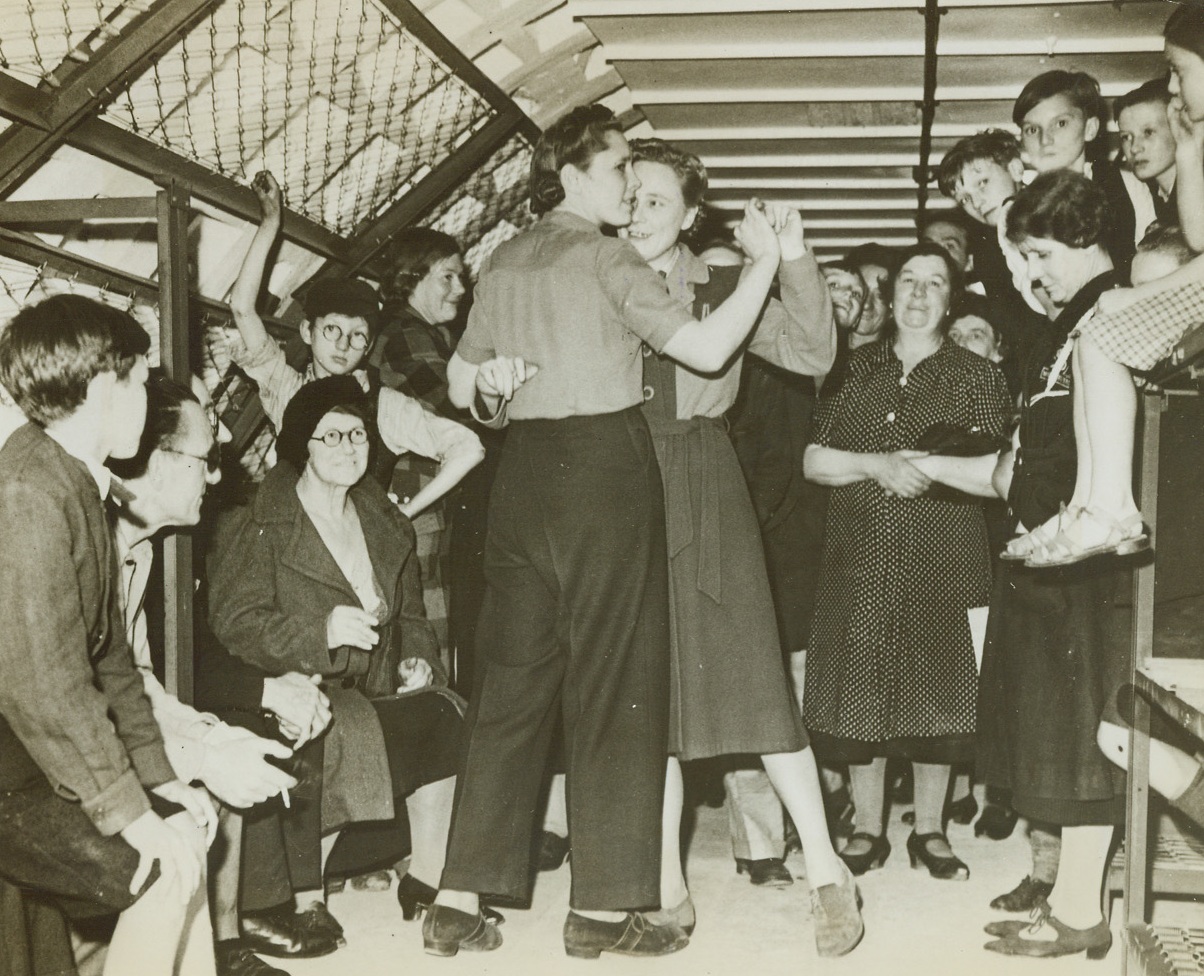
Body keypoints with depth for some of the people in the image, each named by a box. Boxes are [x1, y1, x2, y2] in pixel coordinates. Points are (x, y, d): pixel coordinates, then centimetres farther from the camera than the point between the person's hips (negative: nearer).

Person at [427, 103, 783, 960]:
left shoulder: (502, 264, 13)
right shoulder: (607, 257, -6)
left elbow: (463, 386, 17)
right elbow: (707, 350, -14)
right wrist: (765, 262, -5)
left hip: (524, 472, 7)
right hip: (604, 465, -6)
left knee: (512, 681, 9)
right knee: (614, 685, 1)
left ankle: (461, 900, 10)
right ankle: (603, 908, 6)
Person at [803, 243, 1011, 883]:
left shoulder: (976, 376, 4)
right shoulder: (856, 368, 11)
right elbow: (814, 462, 4)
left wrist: (922, 464, -16)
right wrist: (877, 465, -11)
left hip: (942, 562, -1)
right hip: (860, 558, 2)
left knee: (936, 690, 3)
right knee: (861, 689, 3)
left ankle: (929, 830, 18)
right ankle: (868, 829, 17)